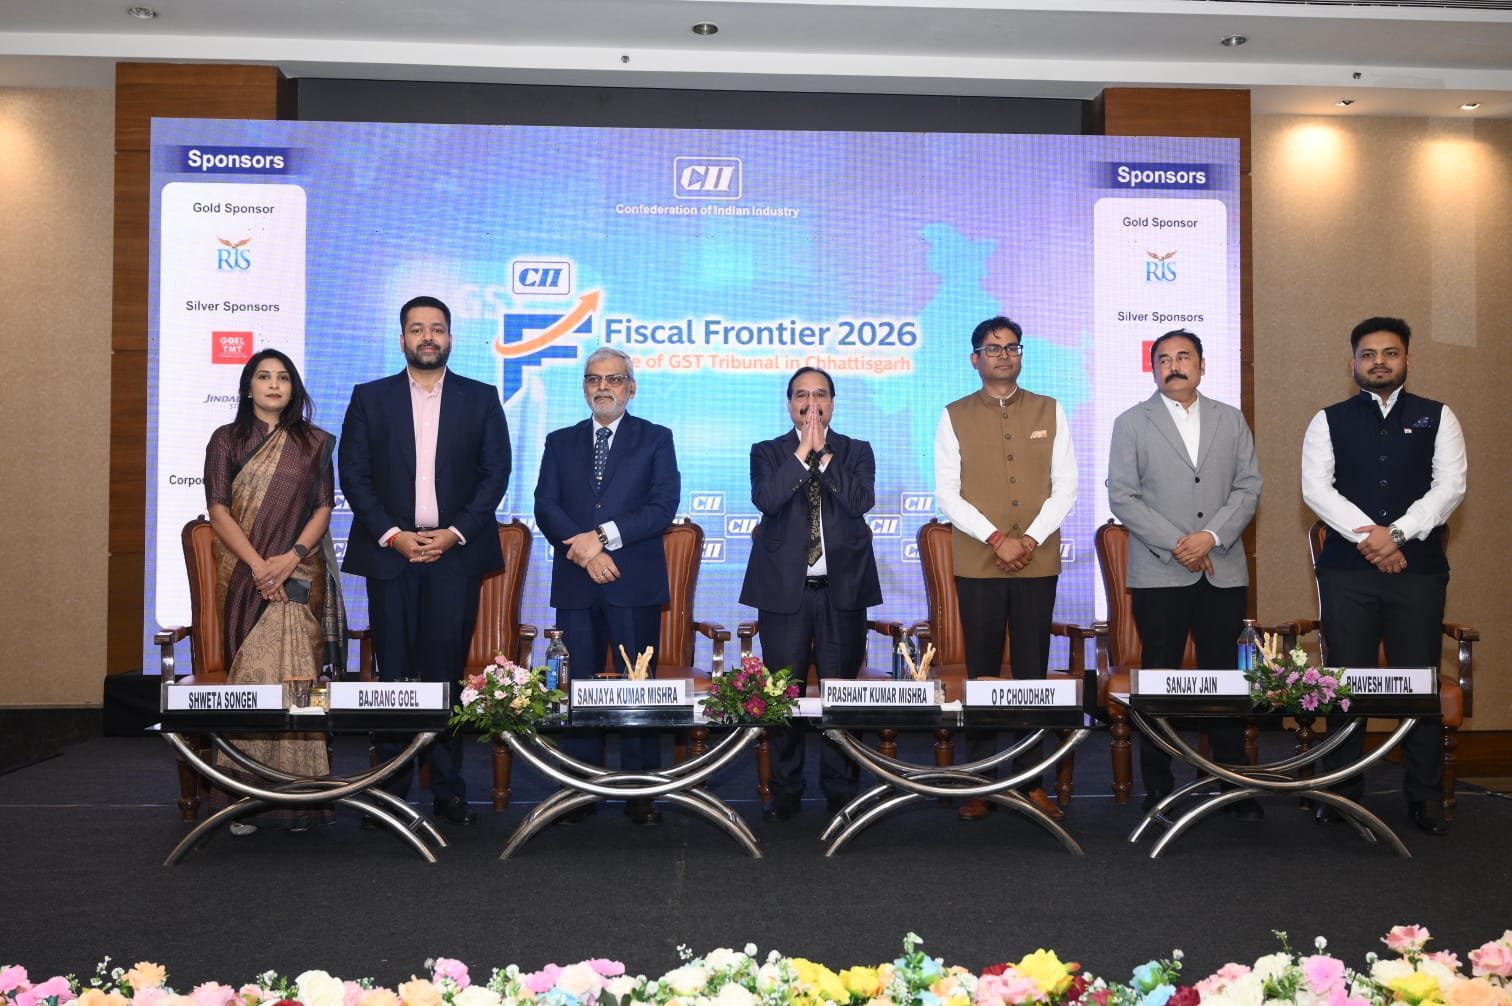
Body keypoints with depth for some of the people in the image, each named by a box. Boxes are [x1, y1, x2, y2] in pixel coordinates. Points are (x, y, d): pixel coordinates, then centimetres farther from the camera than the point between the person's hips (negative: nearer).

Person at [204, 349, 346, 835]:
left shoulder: (313, 442, 11)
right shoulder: (226, 440, 9)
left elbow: (323, 507, 5)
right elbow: (218, 510, 1)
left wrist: (292, 557, -11)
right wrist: (258, 564, -12)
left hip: (300, 572, 0)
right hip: (244, 571, 0)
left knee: (294, 673, -12)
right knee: (253, 674, -7)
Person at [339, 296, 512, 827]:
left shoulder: (481, 399, 8)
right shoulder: (370, 398, 9)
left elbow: (495, 473, 4)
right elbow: (353, 474, 4)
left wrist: (455, 533, -7)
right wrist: (393, 535, -7)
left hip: (456, 552, 0)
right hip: (390, 551, 1)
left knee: (447, 671, -1)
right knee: (395, 674, 2)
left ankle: (448, 789, 7)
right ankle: (392, 787, 10)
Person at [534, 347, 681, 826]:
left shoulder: (656, 439, 7)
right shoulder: (560, 442, 14)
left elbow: (663, 506, -5)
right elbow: (545, 507, 3)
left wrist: (603, 536, -14)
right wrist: (582, 549, -13)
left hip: (635, 584, -2)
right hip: (575, 584, 2)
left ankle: (641, 791, 6)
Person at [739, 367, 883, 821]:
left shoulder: (857, 452, 8)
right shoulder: (767, 452, 7)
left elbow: (861, 501, -10)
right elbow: (765, 499, -12)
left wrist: (823, 454, -11)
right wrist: (803, 452, -14)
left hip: (842, 589, 0)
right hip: (784, 589, 0)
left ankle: (840, 788, 16)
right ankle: (785, 791, 15)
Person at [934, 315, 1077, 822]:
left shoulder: (1049, 412, 10)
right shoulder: (955, 417, 6)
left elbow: (1065, 486, 5)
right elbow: (947, 493, -1)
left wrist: (1031, 538, -8)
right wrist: (997, 539, -11)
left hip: (1038, 562, 1)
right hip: (978, 564, -1)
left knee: (1033, 671, 3)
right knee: (981, 672, 2)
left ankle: (1032, 781, 10)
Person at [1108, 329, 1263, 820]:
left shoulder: (1231, 420, 12)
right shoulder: (1132, 424, 5)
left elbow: (1248, 487, 5)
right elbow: (1122, 497, -3)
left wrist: (1211, 536, -10)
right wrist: (1176, 545, -11)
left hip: (1224, 571, 2)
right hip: (1159, 574, -2)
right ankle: (1157, 786, 10)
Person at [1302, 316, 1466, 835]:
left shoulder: (1437, 417, 9)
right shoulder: (1328, 421, 9)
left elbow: (1450, 485, -2)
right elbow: (1315, 487, -2)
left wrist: (1397, 533, -14)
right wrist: (1366, 535, -15)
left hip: (1419, 567, 0)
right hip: (1346, 569, 0)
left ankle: (1425, 796, 11)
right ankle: (1341, 789, 12)